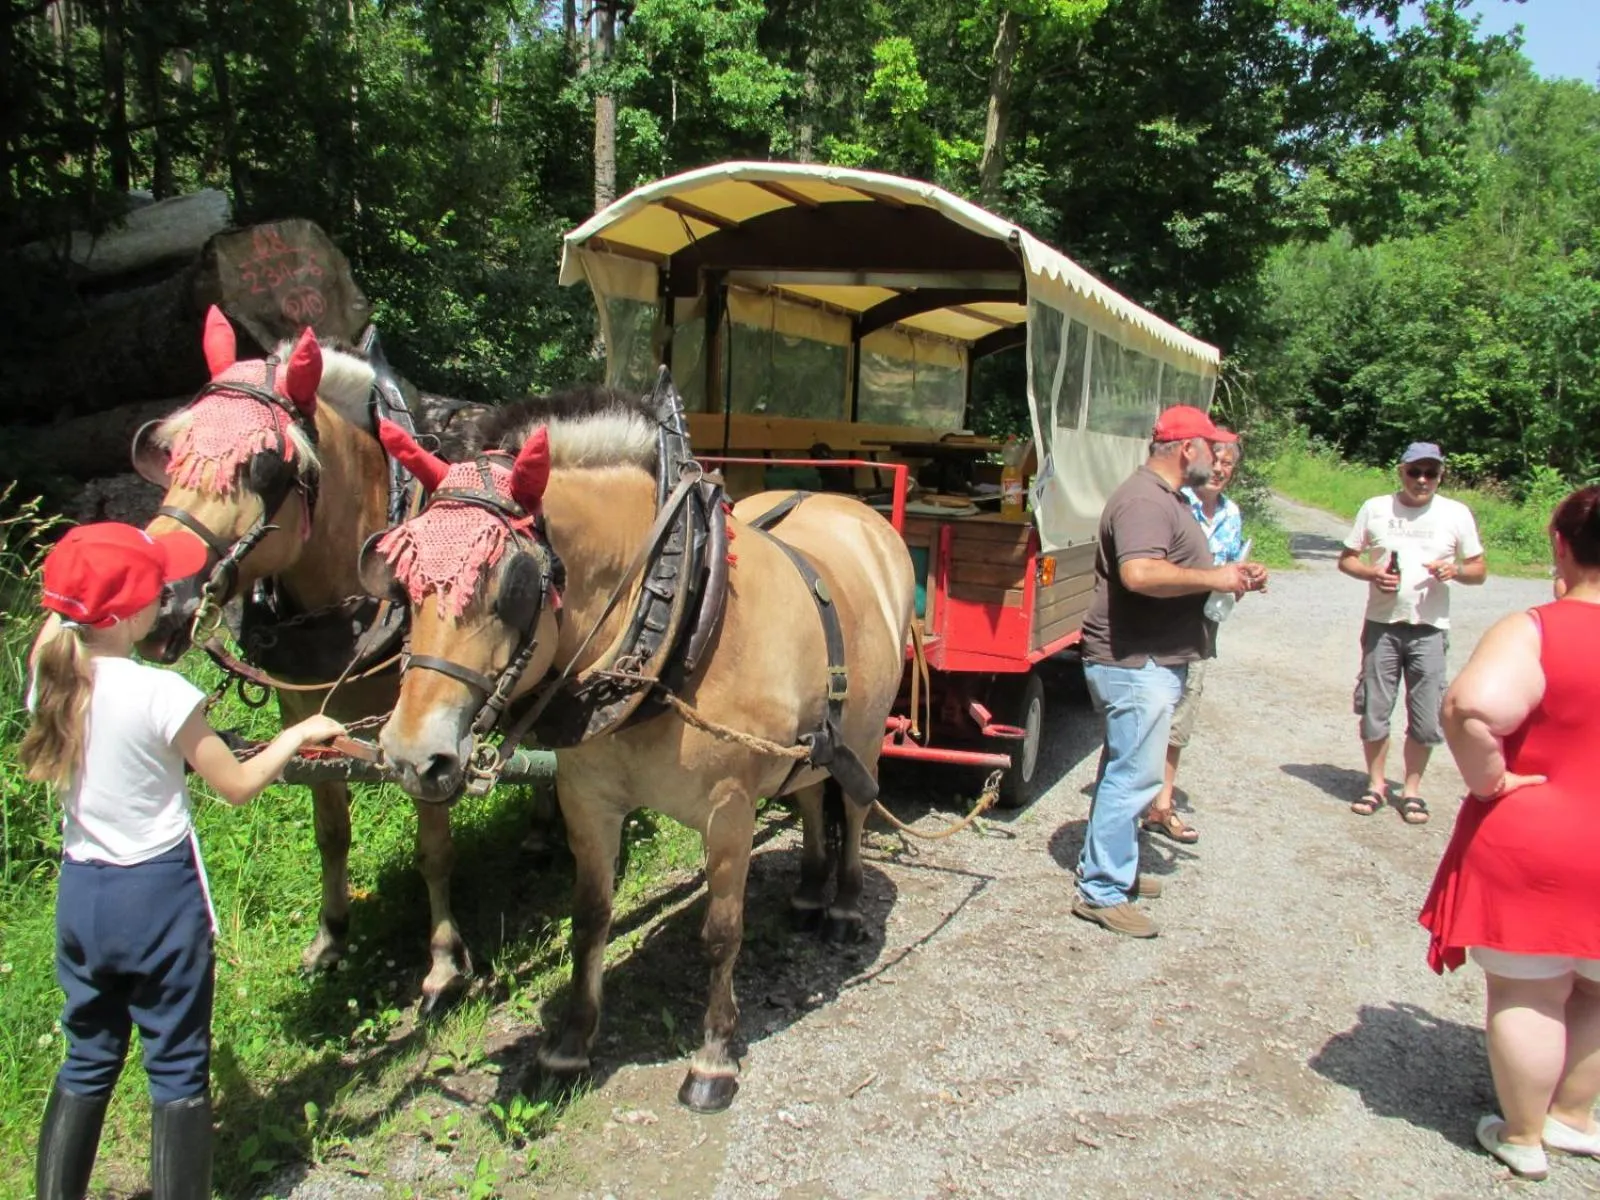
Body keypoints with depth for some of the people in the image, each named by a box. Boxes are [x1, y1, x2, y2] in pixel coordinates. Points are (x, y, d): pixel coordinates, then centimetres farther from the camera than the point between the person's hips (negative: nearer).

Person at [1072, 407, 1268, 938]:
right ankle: (1100, 892, -1)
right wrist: (1214, 579, -21)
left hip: (1150, 662, 11)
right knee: (1133, 775, -8)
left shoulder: (1169, 498, 18)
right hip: (1135, 663, -11)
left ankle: (1111, 868, 30)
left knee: (1125, 770, 18)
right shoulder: (1144, 499, -17)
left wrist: (1232, 575, 11)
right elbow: (1139, 572, -32)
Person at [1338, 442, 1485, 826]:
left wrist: (1456, 570, -14)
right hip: (1382, 624, 1)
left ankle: (1412, 789, 19)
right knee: (1374, 710, 5)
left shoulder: (1456, 514, 3)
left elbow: (1479, 571, 8)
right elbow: (1346, 558, 9)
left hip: (1430, 628, 0)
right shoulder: (1375, 508, 4)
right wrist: (1371, 573, -11)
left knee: (1426, 718, 2)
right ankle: (1377, 784, 21)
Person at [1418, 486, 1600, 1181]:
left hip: (1533, 847, -4)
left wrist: (1488, 781, -19)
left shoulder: (1535, 632, -19)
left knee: (1527, 995, 11)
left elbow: (1472, 708, -35)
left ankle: (1523, 1138, 26)